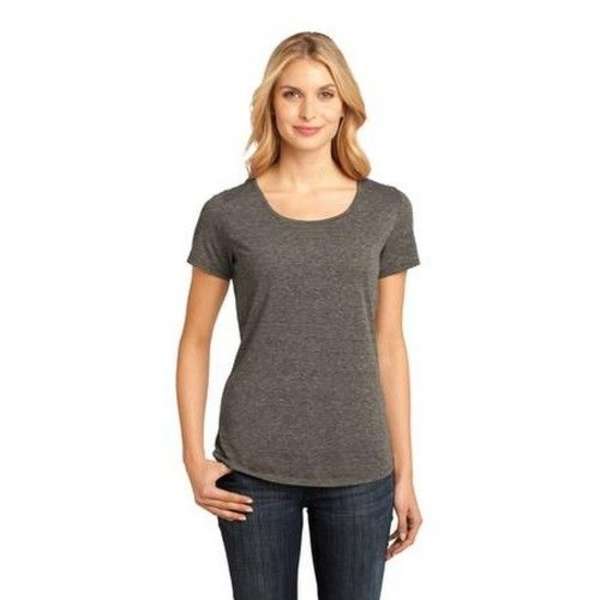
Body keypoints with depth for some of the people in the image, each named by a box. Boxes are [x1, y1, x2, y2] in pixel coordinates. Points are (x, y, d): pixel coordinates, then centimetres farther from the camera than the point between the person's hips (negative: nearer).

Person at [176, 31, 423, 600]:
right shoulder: (228, 213, -3)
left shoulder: (387, 210, 1)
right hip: (254, 467, -1)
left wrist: (404, 473, 5)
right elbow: (195, 342, 4)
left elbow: (389, 346, 4)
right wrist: (194, 457, -4)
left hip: (359, 469, 1)